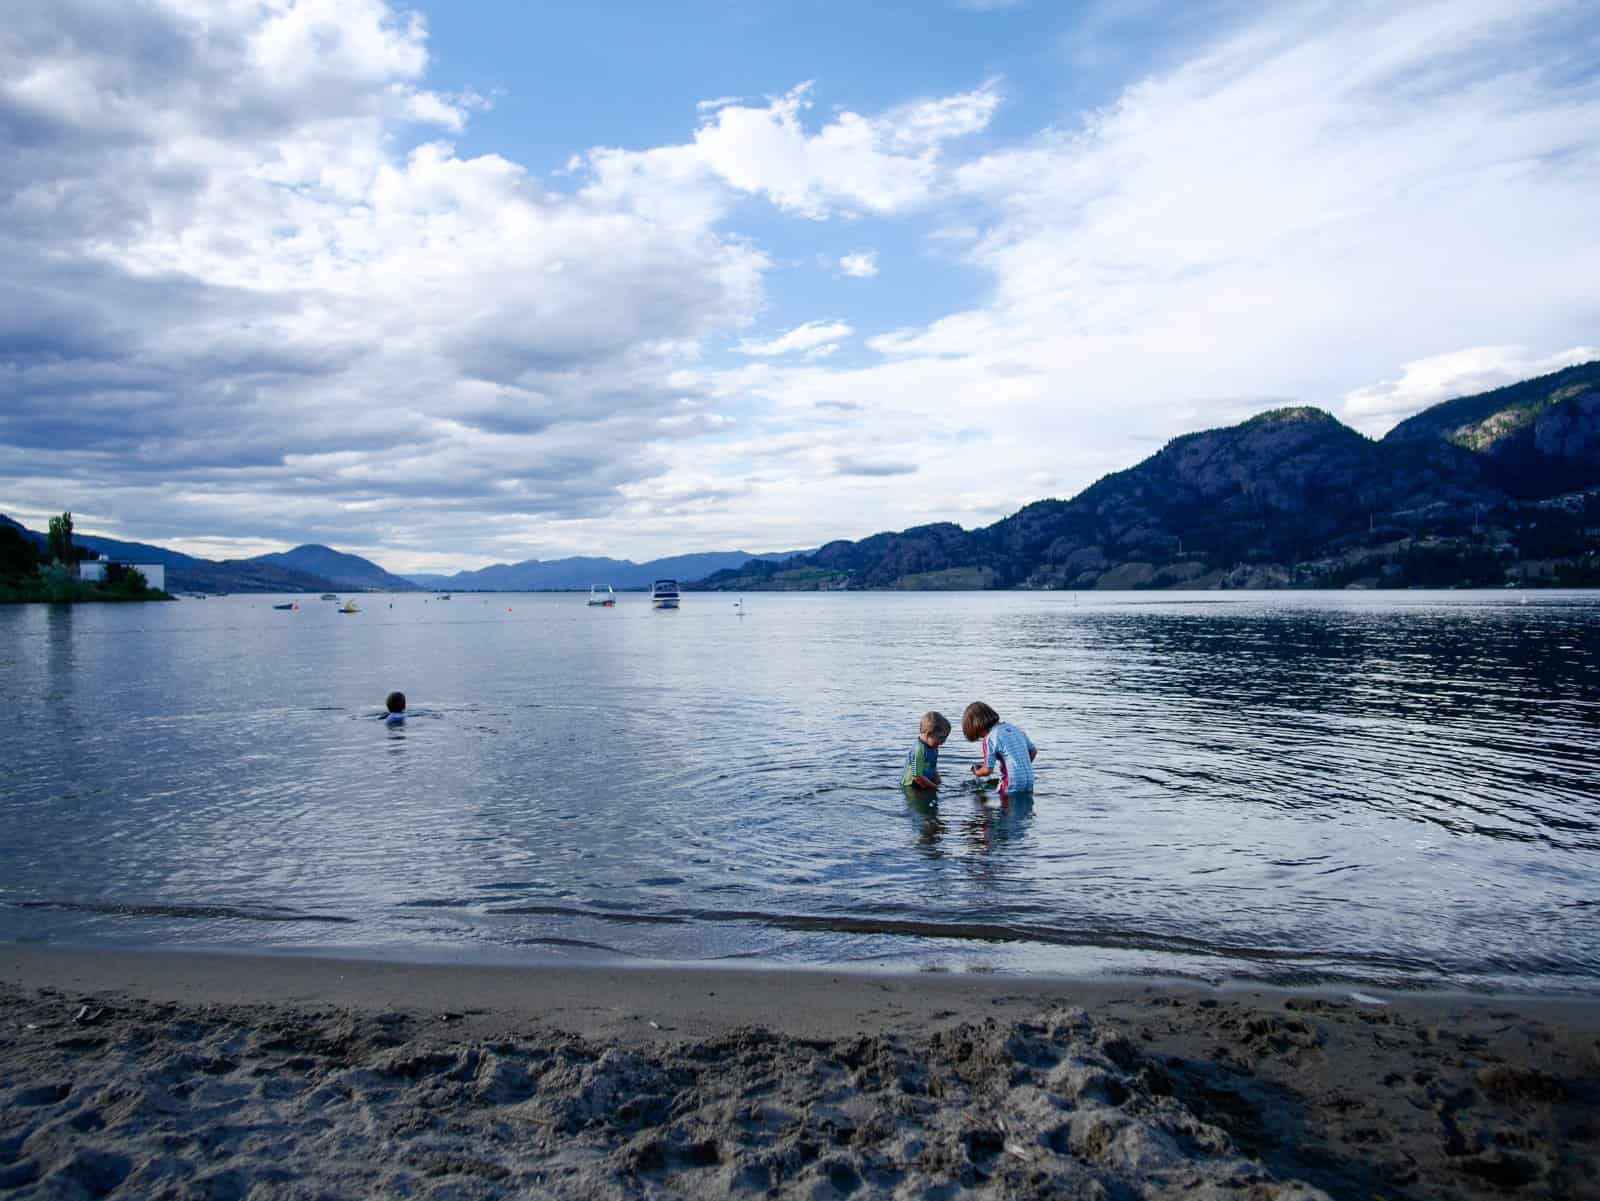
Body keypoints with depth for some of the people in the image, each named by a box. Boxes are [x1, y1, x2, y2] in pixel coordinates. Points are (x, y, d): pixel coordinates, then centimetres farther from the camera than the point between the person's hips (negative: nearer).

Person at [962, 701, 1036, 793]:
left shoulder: (990, 738, -10)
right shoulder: (1013, 728, 11)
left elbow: (987, 770, -11)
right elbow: (1033, 750, 19)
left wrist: (977, 772, 11)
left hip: (1012, 787, -7)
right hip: (1029, 784, 7)